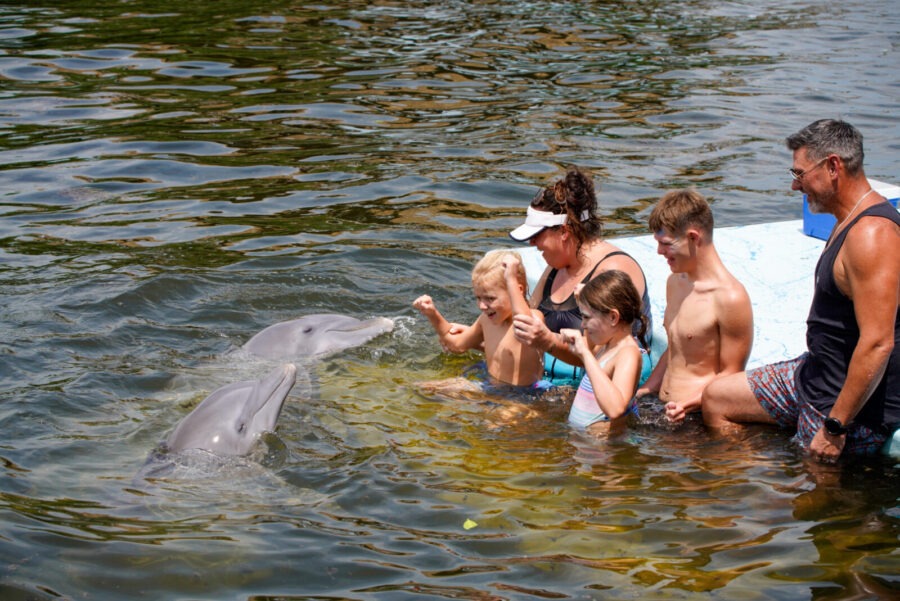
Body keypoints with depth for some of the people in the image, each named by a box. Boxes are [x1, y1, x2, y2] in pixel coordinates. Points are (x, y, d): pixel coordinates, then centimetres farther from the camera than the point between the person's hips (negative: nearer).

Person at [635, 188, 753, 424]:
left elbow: (731, 374, -13)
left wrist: (689, 404, -27)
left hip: (695, 414, -8)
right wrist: (643, 392, 17)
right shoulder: (675, 282, 15)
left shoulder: (730, 297, -15)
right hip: (661, 405, 8)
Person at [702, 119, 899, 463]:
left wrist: (835, 426, -26)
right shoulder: (848, 224, 9)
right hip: (817, 377, 11)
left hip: (854, 402, -11)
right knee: (715, 400, 12)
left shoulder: (872, 235, -25)